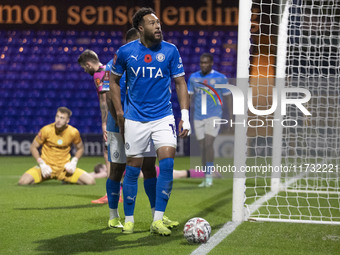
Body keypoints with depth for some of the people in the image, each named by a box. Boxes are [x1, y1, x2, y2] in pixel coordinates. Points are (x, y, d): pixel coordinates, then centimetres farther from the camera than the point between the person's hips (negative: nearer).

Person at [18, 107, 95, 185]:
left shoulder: (73, 132, -6)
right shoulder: (46, 130, -12)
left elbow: (80, 148, 13)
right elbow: (33, 147, -1)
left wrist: (73, 162, -5)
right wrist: (42, 164, -13)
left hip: (64, 169, 2)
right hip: (47, 166, -2)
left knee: (90, 181, -16)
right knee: (23, 182, -27)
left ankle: (67, 180, 14)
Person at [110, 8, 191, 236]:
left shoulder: (170, 51, -1)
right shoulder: (126, 52, -1)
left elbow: (180, 83, 4)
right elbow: (114, 80, 13)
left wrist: (185, 115, -5)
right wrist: (119, 112, 4)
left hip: (163, 117, 0)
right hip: (135, 119, 0)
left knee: (167, 163, -15)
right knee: (133, 169, 3)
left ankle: (158, 220, -7)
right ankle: (129, 219, 20)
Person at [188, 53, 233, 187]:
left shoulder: (220, 78, -3)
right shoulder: (193, 77, 6)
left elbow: (228, 97, 2)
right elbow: (189, 96, 12)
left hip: (214, 116, -4)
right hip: (198, 117, 4)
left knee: (208, 144, -18)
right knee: (203, 147, 5)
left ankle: (209, 176, -11)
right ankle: (207, 179, 14)